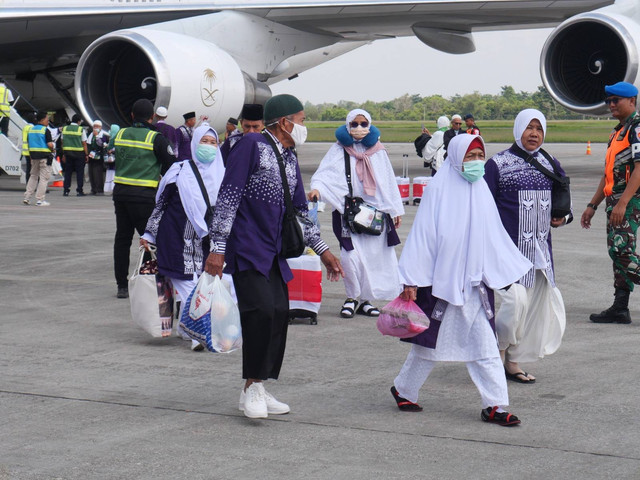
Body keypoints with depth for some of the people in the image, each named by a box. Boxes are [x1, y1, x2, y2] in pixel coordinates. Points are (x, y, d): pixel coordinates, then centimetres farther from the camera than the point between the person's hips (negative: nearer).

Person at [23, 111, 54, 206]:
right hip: (44, 155, -7)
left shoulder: (31, 129, 9)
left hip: (33, 155, 7)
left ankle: (27, 197, 13)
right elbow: (50, 145, -18)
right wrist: (52, 149, 2)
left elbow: (28, 143, 11)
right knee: (44, 178, 0)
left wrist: (31, 154, 18)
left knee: (33, 176, 19)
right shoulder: (45, 130, -12)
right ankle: (39, 200, -2)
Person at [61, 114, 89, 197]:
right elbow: (84, 143, -7)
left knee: (68, 172, 9)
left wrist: (64, 154, 15)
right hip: (79, 153, -4)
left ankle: (66, 190, 7)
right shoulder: (81, 130, -7)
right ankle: (79, 191, 0)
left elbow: (63, 142, 9)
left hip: (68, 152, 4)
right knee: (79, 172, 2)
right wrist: (86, 155, -1)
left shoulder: (65, 128, 6)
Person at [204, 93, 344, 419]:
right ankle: (251, 389, -9)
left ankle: (257, 390, 12)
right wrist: (218, 247, -17)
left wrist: (322, 250, 23)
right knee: (262, 310, -20)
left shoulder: (290, 159, 17)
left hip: (275, 252, 8)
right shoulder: (252, 145, -7)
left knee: (280, 314, 2)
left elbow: (299, 209, 25)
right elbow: (228, 196, -12)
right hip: (247, 249, -8)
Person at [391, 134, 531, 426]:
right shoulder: (438, 190, -10)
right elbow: (422, 235, -9)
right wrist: (411, 280, -11)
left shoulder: (481, 192, 7)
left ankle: (494, 405, 2)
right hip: (441, 280, -5)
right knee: (431, 342, 8)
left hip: (474, 284, 5)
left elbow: (495, 236, 16)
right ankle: (403, 389, 29)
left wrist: (516, 268, 16)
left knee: (485, 344, 0)